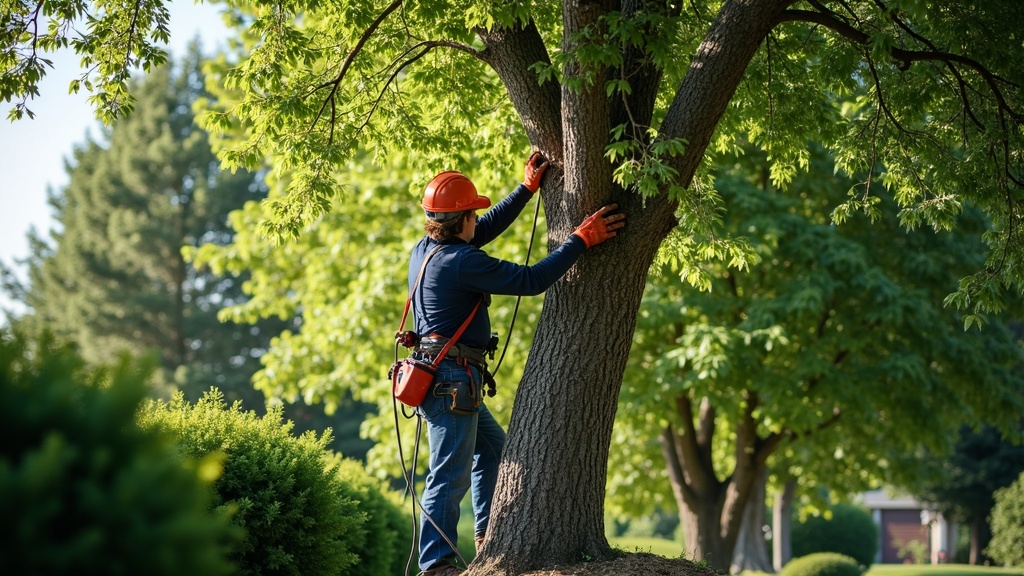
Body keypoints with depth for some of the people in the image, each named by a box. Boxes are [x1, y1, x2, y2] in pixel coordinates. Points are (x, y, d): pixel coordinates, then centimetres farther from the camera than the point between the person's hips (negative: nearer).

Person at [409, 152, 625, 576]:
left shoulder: (425, 249, 8)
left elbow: (487, 228, 23)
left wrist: (527, 188, 26)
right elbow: (532, 280, -21)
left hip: (443, 377, 10)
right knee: (451, 475, -6)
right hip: (452, 378, -10)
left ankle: (488, 533, 31)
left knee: (492, 446, 25)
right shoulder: (460, 262, -20)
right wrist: (581, 240, -15)